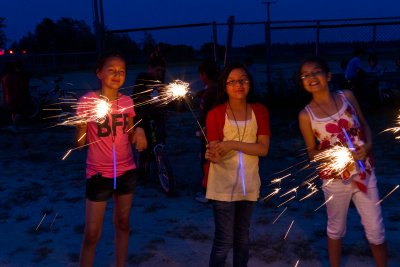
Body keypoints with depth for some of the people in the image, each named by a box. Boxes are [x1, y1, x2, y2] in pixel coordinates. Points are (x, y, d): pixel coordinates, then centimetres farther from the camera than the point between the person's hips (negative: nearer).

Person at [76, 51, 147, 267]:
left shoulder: (127, 102, 0)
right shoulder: (87, 101, -13)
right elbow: (79, 144, -12)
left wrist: (138, 131, -12)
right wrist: (84, 122, -29)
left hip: (126, 171, 5)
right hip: (99, 174, -4)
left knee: (123, 224, 18)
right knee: (92, 234, 2)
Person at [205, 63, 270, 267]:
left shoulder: (260, 111, 0)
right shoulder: (215, 114, -9)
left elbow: (263, 149, -9)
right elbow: (215, 154, -11)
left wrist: (232, 144, -20)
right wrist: (213, 155, -34)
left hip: (249, 183, 4)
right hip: (223, 184, -3)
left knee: (242, 237, 19)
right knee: (224, 241, -3)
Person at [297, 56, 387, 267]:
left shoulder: (347, 96, -3)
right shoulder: (306, 115, -8)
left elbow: (365, 125, 8)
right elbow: (312, 151, 0)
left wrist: (368, 146, -12)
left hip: (365, 173, 2)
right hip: (335, 179, -1)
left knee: (376, 230, 11)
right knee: (336, 229, 16)